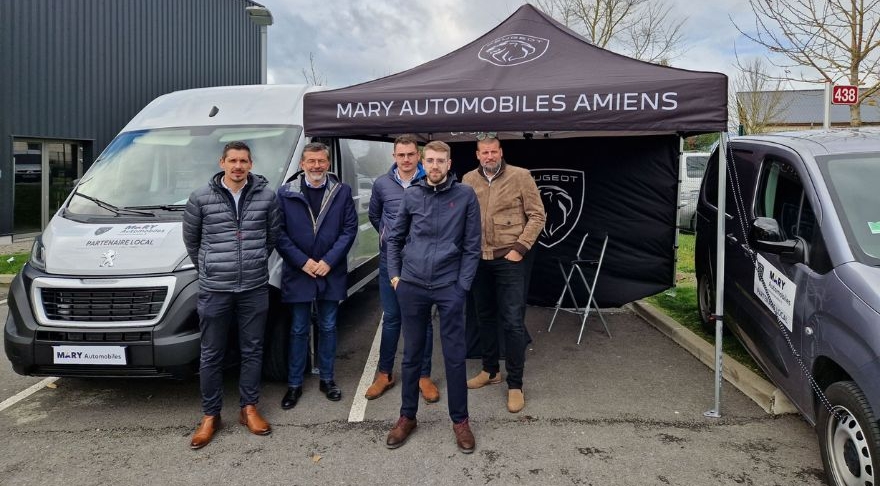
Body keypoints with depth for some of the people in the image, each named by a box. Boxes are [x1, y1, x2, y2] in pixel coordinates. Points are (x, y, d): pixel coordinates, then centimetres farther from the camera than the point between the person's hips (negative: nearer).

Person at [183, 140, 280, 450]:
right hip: (214, 290, -1)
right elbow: (190, 239, 10)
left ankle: (248, 409, 26)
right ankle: (210, 416, 21)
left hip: (255, 289, 1)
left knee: (252, 351, 11)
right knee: (211, 355, 7)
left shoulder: (267, 196, -1)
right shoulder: (201, 198, -3)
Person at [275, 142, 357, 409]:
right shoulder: (286, 193, -1)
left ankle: (327, 379, 27)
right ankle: (294, 384, 20)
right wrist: (303, 261, -12)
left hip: (331, 273, 1)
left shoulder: (342, 191, 1)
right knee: (299, 330, 9)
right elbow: (279, 233, -3)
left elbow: (350, 229, -2)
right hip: (298, 272, -1)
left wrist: (329, 261, -11)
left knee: (328, 327, 13)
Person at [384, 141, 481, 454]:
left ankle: (460, 420, 21)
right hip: (412, 286, 2)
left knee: (455, 355, 4)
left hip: (449, 287, -2)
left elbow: (472, 245, -1)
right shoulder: (411, 196, 4)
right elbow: (394, 238, 14)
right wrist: (394, 275, 7)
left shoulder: (465, 195, -2)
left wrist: (462, 285, -5)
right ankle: (407, 416, 27)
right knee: (412, 354, 12)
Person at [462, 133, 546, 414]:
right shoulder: (468, 180, 5)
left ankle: (515, 384, 8)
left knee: (513, 322, -3)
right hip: (478, 260, 4)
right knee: (485, 317, 15)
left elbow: (537, 215, -4)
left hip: (508, 259, -4)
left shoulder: (521, 176, -5)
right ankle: (490, 370, 32)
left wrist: (520, 248, -11)